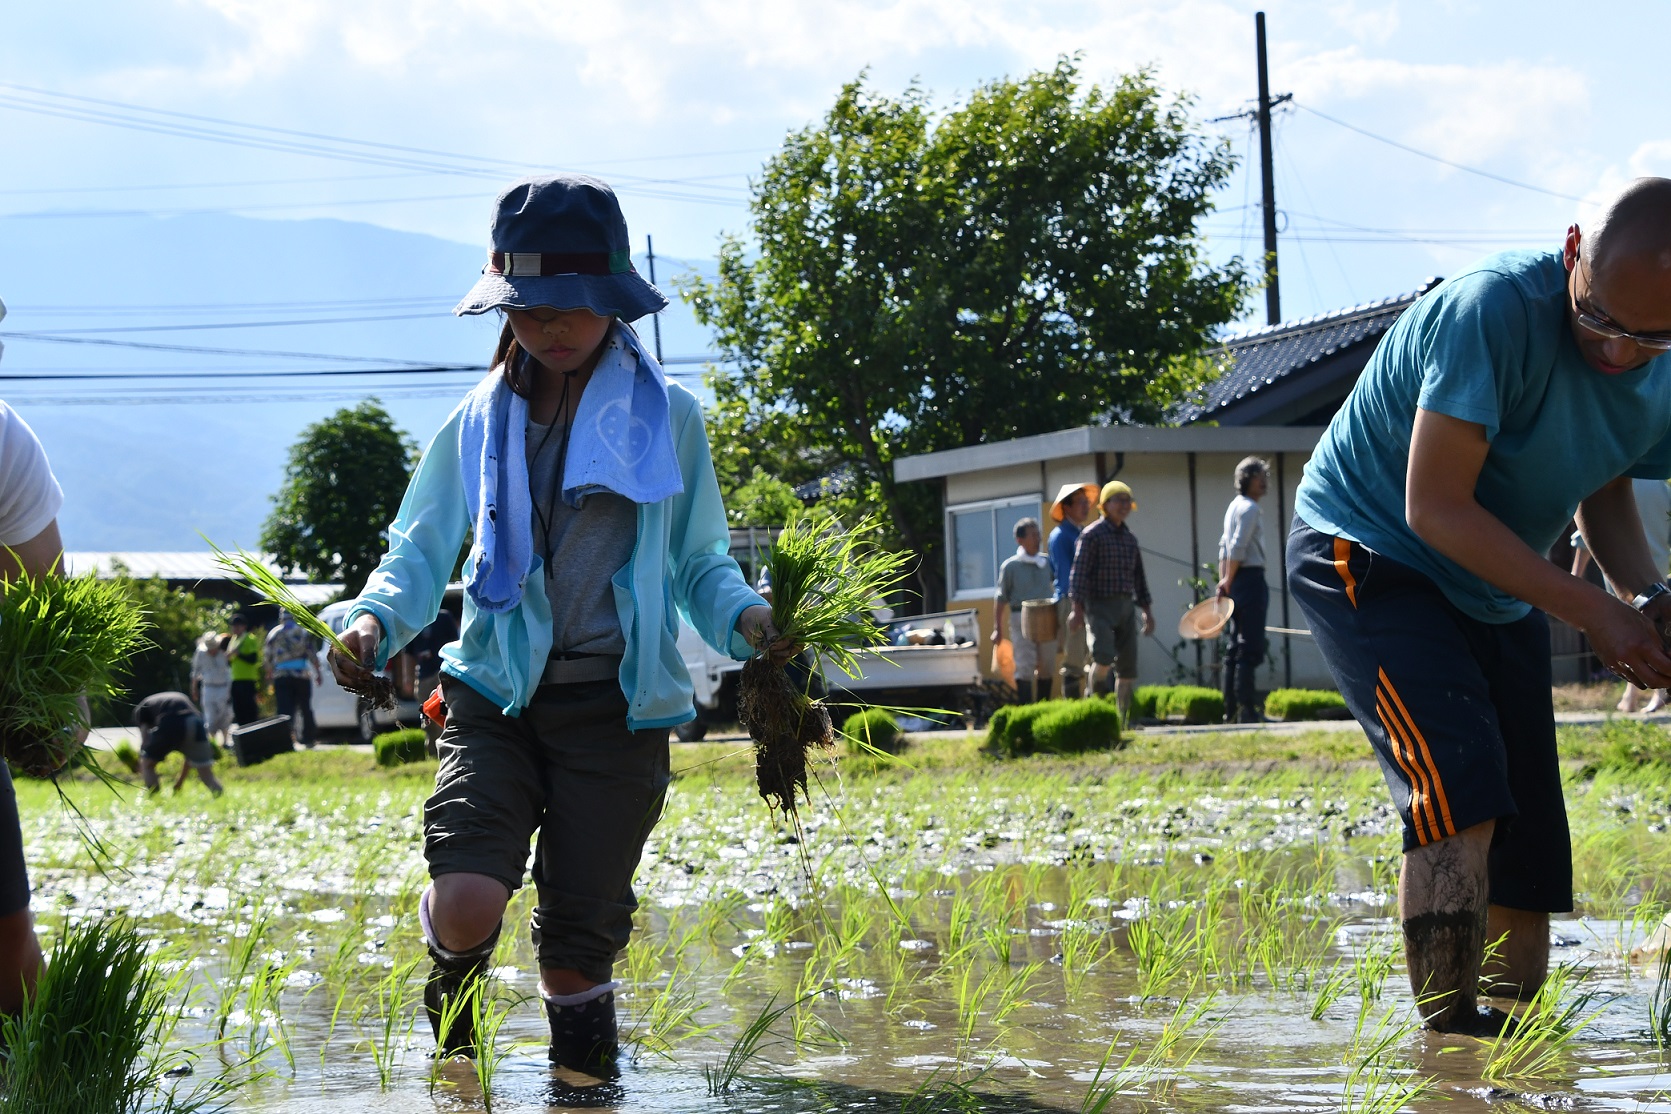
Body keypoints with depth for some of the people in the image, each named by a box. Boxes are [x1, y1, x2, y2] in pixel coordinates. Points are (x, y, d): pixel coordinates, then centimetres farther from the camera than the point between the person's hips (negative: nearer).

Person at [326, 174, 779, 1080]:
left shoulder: (666, 415, 7)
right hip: (496, 697, 1)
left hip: (616, 707, 0)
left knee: (578, 940, -3)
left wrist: (746, 618, -12)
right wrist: (376, 619, -11)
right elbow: (420, 550, 12)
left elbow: (701, 563, 10)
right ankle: (454, 1036, 17)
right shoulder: (480, 421, 11)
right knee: (466, 903, -19)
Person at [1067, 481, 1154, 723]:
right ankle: (1096, 693, 3)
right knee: (1104, 655, -24)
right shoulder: (1092, 535, -5)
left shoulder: (1130, 538, 15)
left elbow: (1138, 577, 21)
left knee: (1128, 664, 3)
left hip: (1126, 605, 6)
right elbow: (1079, 573, -10)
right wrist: (1077, 608, -17)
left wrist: (1146, 611, 18)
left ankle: (1125, 718, 8)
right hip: (1100, 605, -6)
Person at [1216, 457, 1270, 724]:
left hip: (1236, 582, 10)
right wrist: (1228, 581, -9)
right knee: (1250, 650, -10)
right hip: (1250, 579, -10)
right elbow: (1237, 548, -17)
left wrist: (1224, 580, 12)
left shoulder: (1234, 506, 18)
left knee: (1236, 648, 11)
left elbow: (1225, 547, 17)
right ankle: (1246, 710, -13)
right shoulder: (1249, 508, -11)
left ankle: (1231, 709, 12)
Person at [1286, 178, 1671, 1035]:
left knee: (1528, 863, 2)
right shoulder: (1497, 310, -31)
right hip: (1368, 559, -7)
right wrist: (1593, 612, -29)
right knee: (1461, 785, -27)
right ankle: (1451, 1035, -27)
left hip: (1496, 595, 8)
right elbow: (1435, 507, -29)